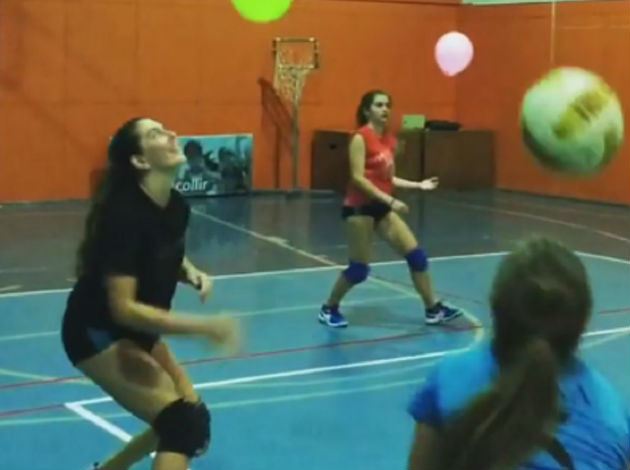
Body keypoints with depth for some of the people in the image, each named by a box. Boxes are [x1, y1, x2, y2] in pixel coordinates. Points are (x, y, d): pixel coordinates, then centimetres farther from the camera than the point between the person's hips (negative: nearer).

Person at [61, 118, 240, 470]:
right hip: (98, 334, -9)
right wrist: (204, 327, -35)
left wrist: (193, 273, -6)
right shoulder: (125, 215, -29)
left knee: (190, 415, 14)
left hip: (138, 332, 9)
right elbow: (124, 308, -32)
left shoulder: (176, 206, -5)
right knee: (184, 424, -18)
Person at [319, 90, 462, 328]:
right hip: (359, 207, -7)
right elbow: (358, 178, -20)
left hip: (382, 207, 7)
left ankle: (433, 309, 10)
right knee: (359, 268, -2)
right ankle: (329, 309, 19)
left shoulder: (390, 139, 9)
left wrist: (418, 185, 10)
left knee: (416, 254, 2)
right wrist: (390, 200, -24)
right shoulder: (360, 138, -13)